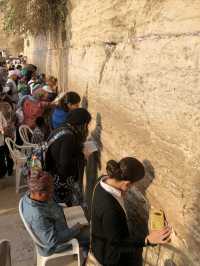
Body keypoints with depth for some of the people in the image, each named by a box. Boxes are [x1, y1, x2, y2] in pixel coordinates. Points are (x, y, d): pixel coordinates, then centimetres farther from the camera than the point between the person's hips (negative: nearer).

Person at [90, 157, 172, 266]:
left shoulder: (105, 180, -17)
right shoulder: (109, 209, -43)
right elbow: (116, 243, -30)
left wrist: (120, 195, -8)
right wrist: (147, 240, -38)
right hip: (109, 253, -7)